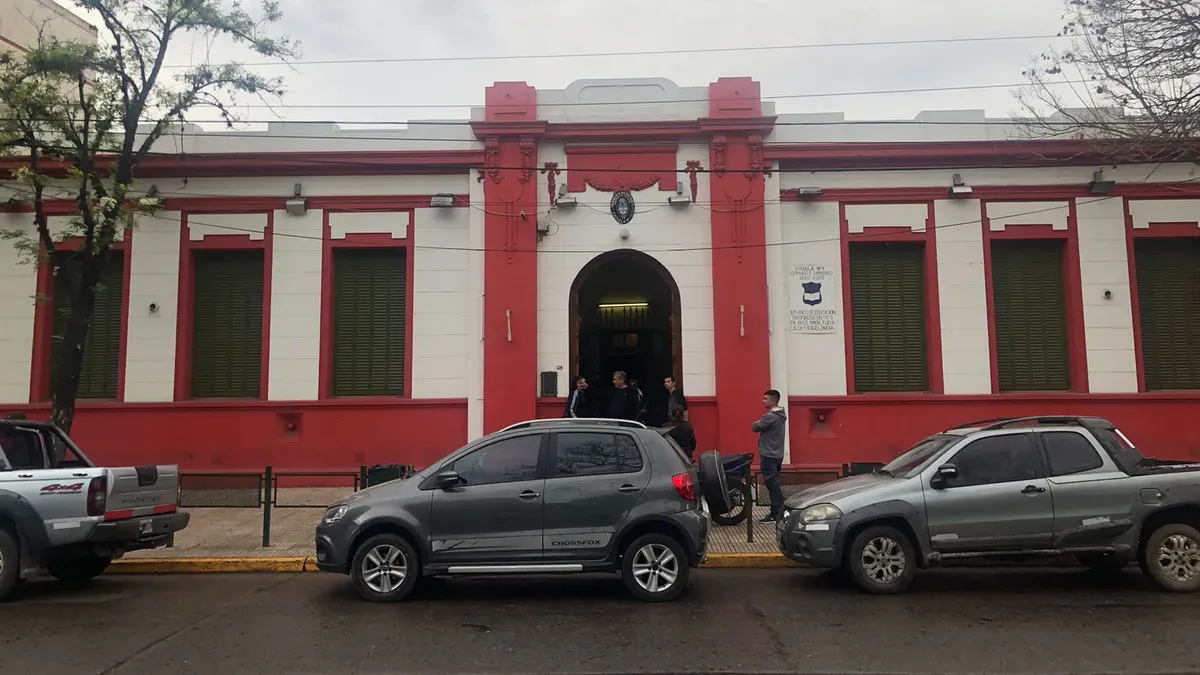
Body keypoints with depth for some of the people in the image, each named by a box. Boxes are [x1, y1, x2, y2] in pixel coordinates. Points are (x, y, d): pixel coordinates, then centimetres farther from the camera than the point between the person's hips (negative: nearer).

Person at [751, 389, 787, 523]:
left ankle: (775, 515, -3)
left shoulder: (770, 416, -19)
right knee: (775, 485, 14)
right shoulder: (780, 415, 13)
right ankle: (778, 511, 19)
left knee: (772, 485, -6)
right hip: (777, 455, 10)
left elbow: (755, 427, -14)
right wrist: (760, 426, 4)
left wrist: (755, 424, 4)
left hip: (769, 456, -10)